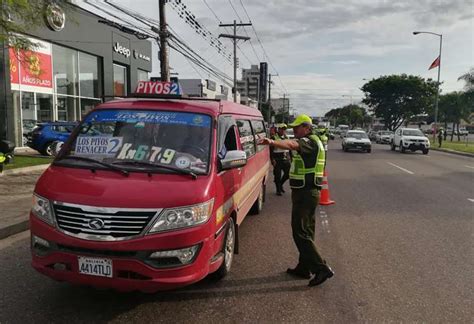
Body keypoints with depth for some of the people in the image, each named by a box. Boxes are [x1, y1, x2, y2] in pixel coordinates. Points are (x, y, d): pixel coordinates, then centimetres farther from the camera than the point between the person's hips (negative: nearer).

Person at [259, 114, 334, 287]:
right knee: (306, 231, 16)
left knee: (300, 232, -8)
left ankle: (321, 268, -4)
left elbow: (292, 144, -38)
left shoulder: (309, 141, -16)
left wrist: (272, 142, -56)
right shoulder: (312, 142, 18)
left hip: (305, 193, -11)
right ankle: (304, 268, 27)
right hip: (308, 192, 11)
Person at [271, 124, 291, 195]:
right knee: (277, 175, 1)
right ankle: (278, 190, 14)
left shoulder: (286, 137, 15)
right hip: (277, 159, -5)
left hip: (286, 159, 5)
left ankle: (280, 184, 26)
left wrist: (290, 158, 15)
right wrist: (272, 159, -16)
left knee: (288, 173, 3)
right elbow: (271, 150, -9)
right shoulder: (274, 137, -4)